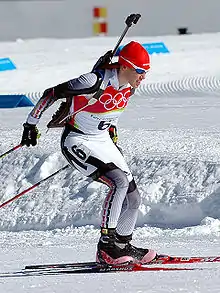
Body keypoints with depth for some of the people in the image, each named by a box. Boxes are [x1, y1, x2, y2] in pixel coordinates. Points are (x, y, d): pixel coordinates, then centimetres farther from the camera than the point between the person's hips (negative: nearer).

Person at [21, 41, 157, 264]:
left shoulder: (129, 86, -5)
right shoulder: (95, 82, -28)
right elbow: (51, 94, -19)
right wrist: (31, 124, -12)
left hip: (103, 141, 8)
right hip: (78, 143, -8)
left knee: (132, 199, 3)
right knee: (119, 182, -26)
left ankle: (122, 245, 23)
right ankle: (106, 246, -20)